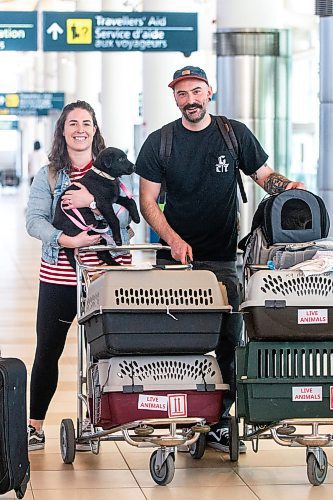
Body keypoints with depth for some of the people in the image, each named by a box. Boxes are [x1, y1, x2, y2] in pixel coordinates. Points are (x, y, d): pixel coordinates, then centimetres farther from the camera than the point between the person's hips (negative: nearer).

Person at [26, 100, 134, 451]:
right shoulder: (48, 175, 7)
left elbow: (126, 214, -6)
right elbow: (34, 220, -4)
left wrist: (93, 201, -21)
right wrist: (65, 239, -20)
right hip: (58, 275, 1)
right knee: (47, 350, 4)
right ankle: (35, 426, 13)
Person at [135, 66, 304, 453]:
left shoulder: (235, 134, 6)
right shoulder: (159, 142, 3)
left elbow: (265, 176, 13)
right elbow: (148, 201, 3)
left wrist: (287, 186, -10)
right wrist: (174, 240, -12)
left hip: (222, 260, 1)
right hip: (174, 258, -1)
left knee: (228, 340, -3)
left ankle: (219, 421, 5)